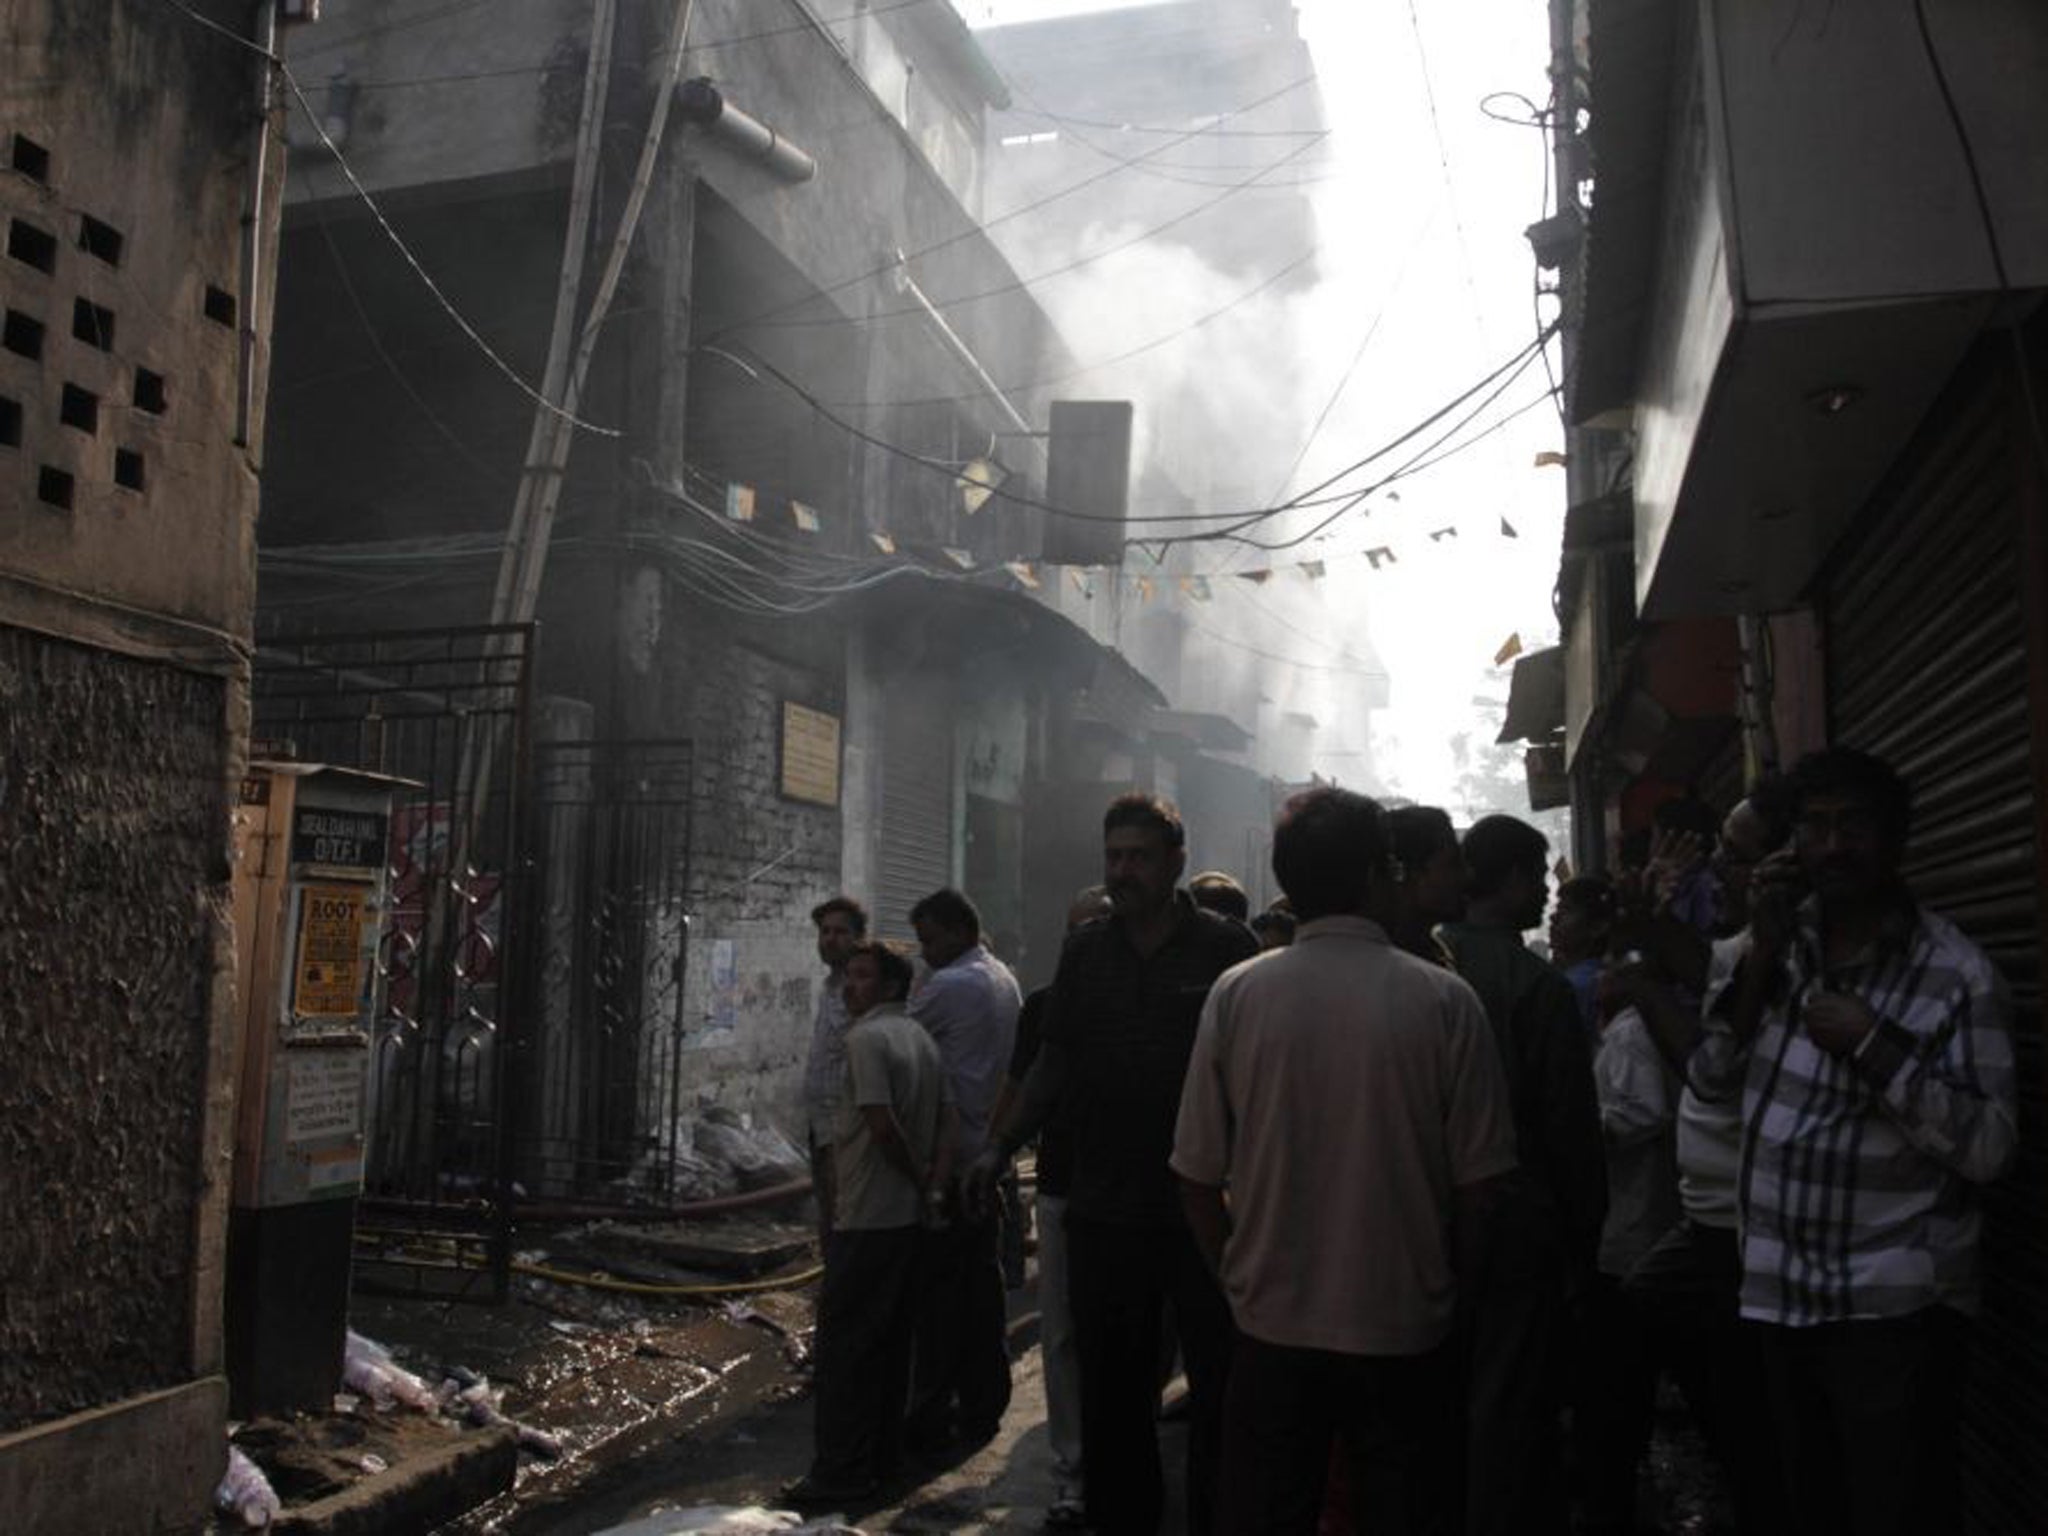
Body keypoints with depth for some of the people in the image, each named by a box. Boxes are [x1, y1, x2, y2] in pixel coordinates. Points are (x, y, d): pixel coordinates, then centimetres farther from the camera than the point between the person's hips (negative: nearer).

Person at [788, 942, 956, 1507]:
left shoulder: (867, 1037, -14)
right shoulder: (922, 1039, 13)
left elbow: (881, 1122, -23)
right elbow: (948, 1120, 9)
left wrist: (916, 1174, -9)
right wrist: (935, 1178, -1)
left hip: (865, 1218, -9)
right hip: (910, 1217, 9)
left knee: (844, 1343, -1)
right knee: (891, 1341, 15)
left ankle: (841, 1473, 4)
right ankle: (882, 1454, 24)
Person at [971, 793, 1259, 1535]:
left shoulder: (1228, 946, -7)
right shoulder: (1084, 950, 6)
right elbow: (1056, 1059, 11)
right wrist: (1001, 1148, 2)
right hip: (1103, 1211, 4)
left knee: (1217, 1390, 8)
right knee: (1110, 1393, 15)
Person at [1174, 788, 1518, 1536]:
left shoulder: (1236, 993, -7)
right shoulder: (1444, 999, -10)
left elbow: (1197, 1175, -4)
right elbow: (1480, 1181, -6)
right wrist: (1450, 1286, 12)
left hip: (1271, 1331, 1)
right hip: (1405, 1333, 0)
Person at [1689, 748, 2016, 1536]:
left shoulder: (1956, 972, -11)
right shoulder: (1777, 943, 6)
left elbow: (1988, 1148, -14)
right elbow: (1710, 1077, 1)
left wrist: (1876, 1047, -23)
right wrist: (1761, 949, -7)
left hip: (1896, 1307, -5)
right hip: (1780, 1295, 5)